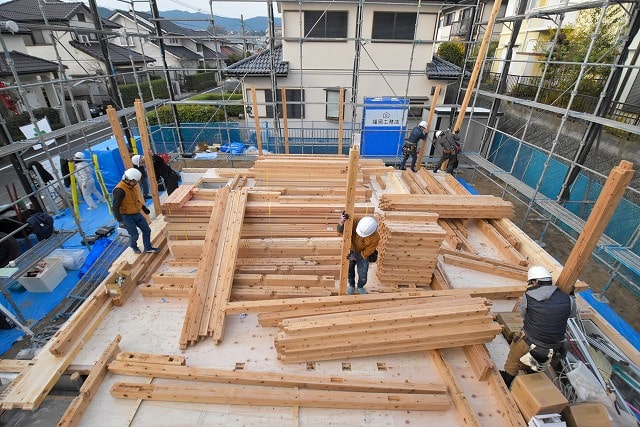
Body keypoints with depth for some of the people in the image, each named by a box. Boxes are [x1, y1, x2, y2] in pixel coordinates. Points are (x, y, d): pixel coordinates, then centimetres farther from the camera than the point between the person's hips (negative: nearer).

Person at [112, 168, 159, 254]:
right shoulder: (119, 190, -24)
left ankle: (148, 248, 24)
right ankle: (134, 246, 34)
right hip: (127, 216, -8)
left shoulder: (131, 186, 3)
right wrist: (120, 220, -26)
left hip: (136, 213, 8)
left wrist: (144, 207, 25)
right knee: (134, 234, 3)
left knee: (146, 230, 10)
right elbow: (115, 207, -25)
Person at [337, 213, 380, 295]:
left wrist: (355, 257, -29)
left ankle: (360, 287, 41)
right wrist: (341, 222, -51)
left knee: (363, 276, 5)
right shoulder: (355, 223, -34)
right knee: (349, 270, 15)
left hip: (362, 254, -1)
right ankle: (351, 286, 46)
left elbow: (367, 252, -20)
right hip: (350, 251, 2)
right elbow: (340, 231, -29)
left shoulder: (375, 238, -35)